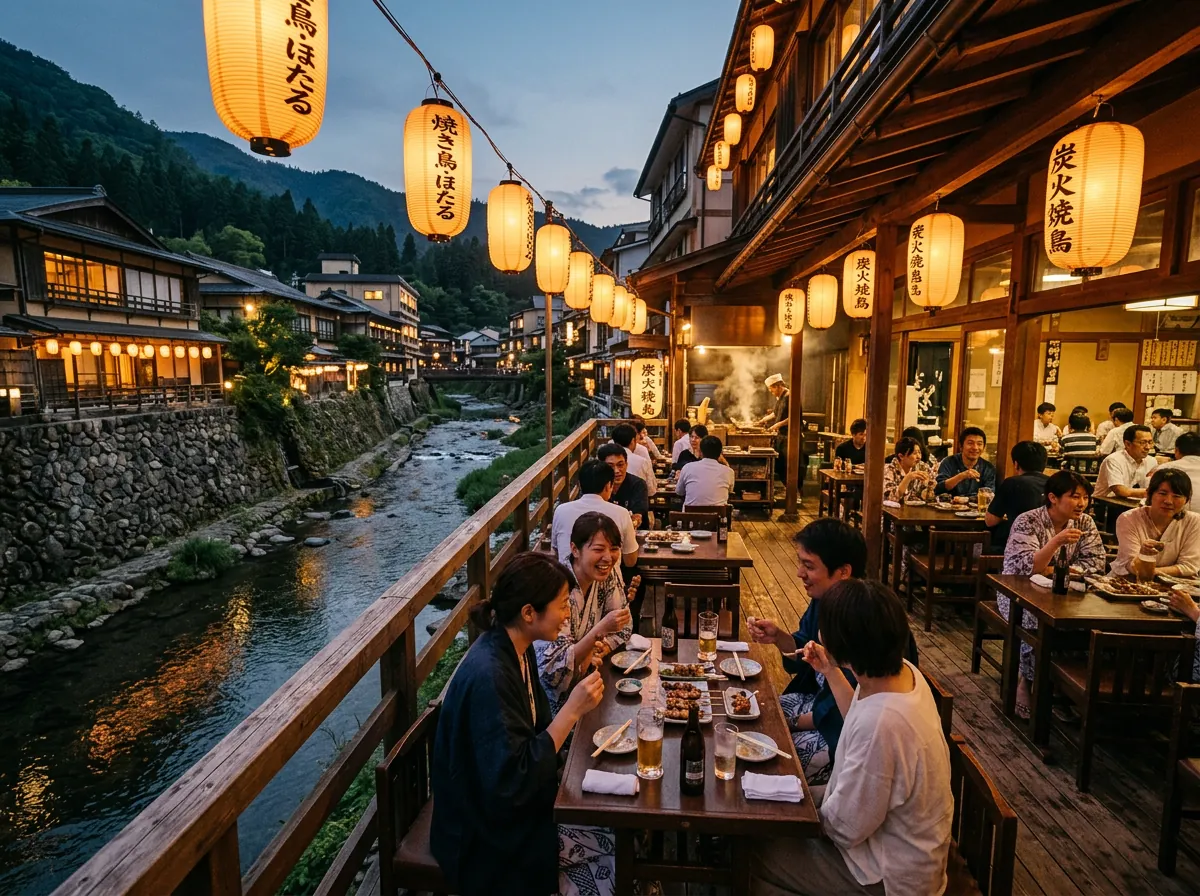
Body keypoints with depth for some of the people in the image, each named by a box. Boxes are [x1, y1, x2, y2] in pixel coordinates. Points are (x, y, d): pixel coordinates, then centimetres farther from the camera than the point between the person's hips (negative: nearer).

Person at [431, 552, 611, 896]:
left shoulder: (517, 650, -4)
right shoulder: (488, 676, -30)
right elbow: (511, 783, -29)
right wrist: (572, 711, -29)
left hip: (514, 802, 8)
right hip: (491, 837, -7)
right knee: (622, 839, -3)